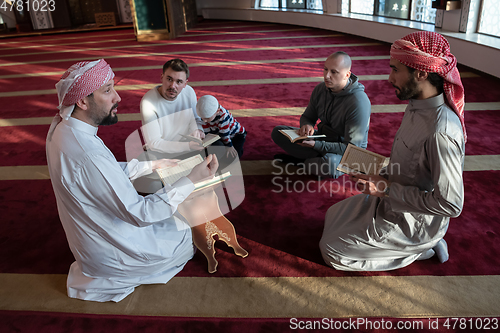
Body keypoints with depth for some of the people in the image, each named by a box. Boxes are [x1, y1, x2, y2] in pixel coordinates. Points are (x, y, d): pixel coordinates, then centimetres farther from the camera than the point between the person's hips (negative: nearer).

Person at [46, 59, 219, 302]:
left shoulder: (62, 128, -6)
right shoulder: (88, 154, -38)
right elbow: (139, 213, -33)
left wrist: (151, 165, 6)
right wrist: (191, 180, -30)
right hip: (109, 252, -9)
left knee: (174, 217, 26)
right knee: (189, 233, 10)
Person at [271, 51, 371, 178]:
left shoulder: (359, 102, -26)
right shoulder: (320, 89, -6)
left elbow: (351, 148, -26)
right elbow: (307, 117, 8)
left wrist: (316, 145, -34)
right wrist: (306, 125, -19)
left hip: (346, 154, -6)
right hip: (323, 139, 6)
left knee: (330, 164, -43)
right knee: (278, 132, -4)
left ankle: (301, 161, -9)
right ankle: (320, 158, -12)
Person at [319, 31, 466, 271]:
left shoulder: (441, 131, -32)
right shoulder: (416, 106, -2)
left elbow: (450, 204, -30)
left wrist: (387, 189, -24)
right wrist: (382, 176, -3)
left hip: (413, 223, -9)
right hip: (391, 203, 9)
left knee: (331, 250, -6)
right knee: (332, 216, 20)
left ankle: (418, 250, 4)